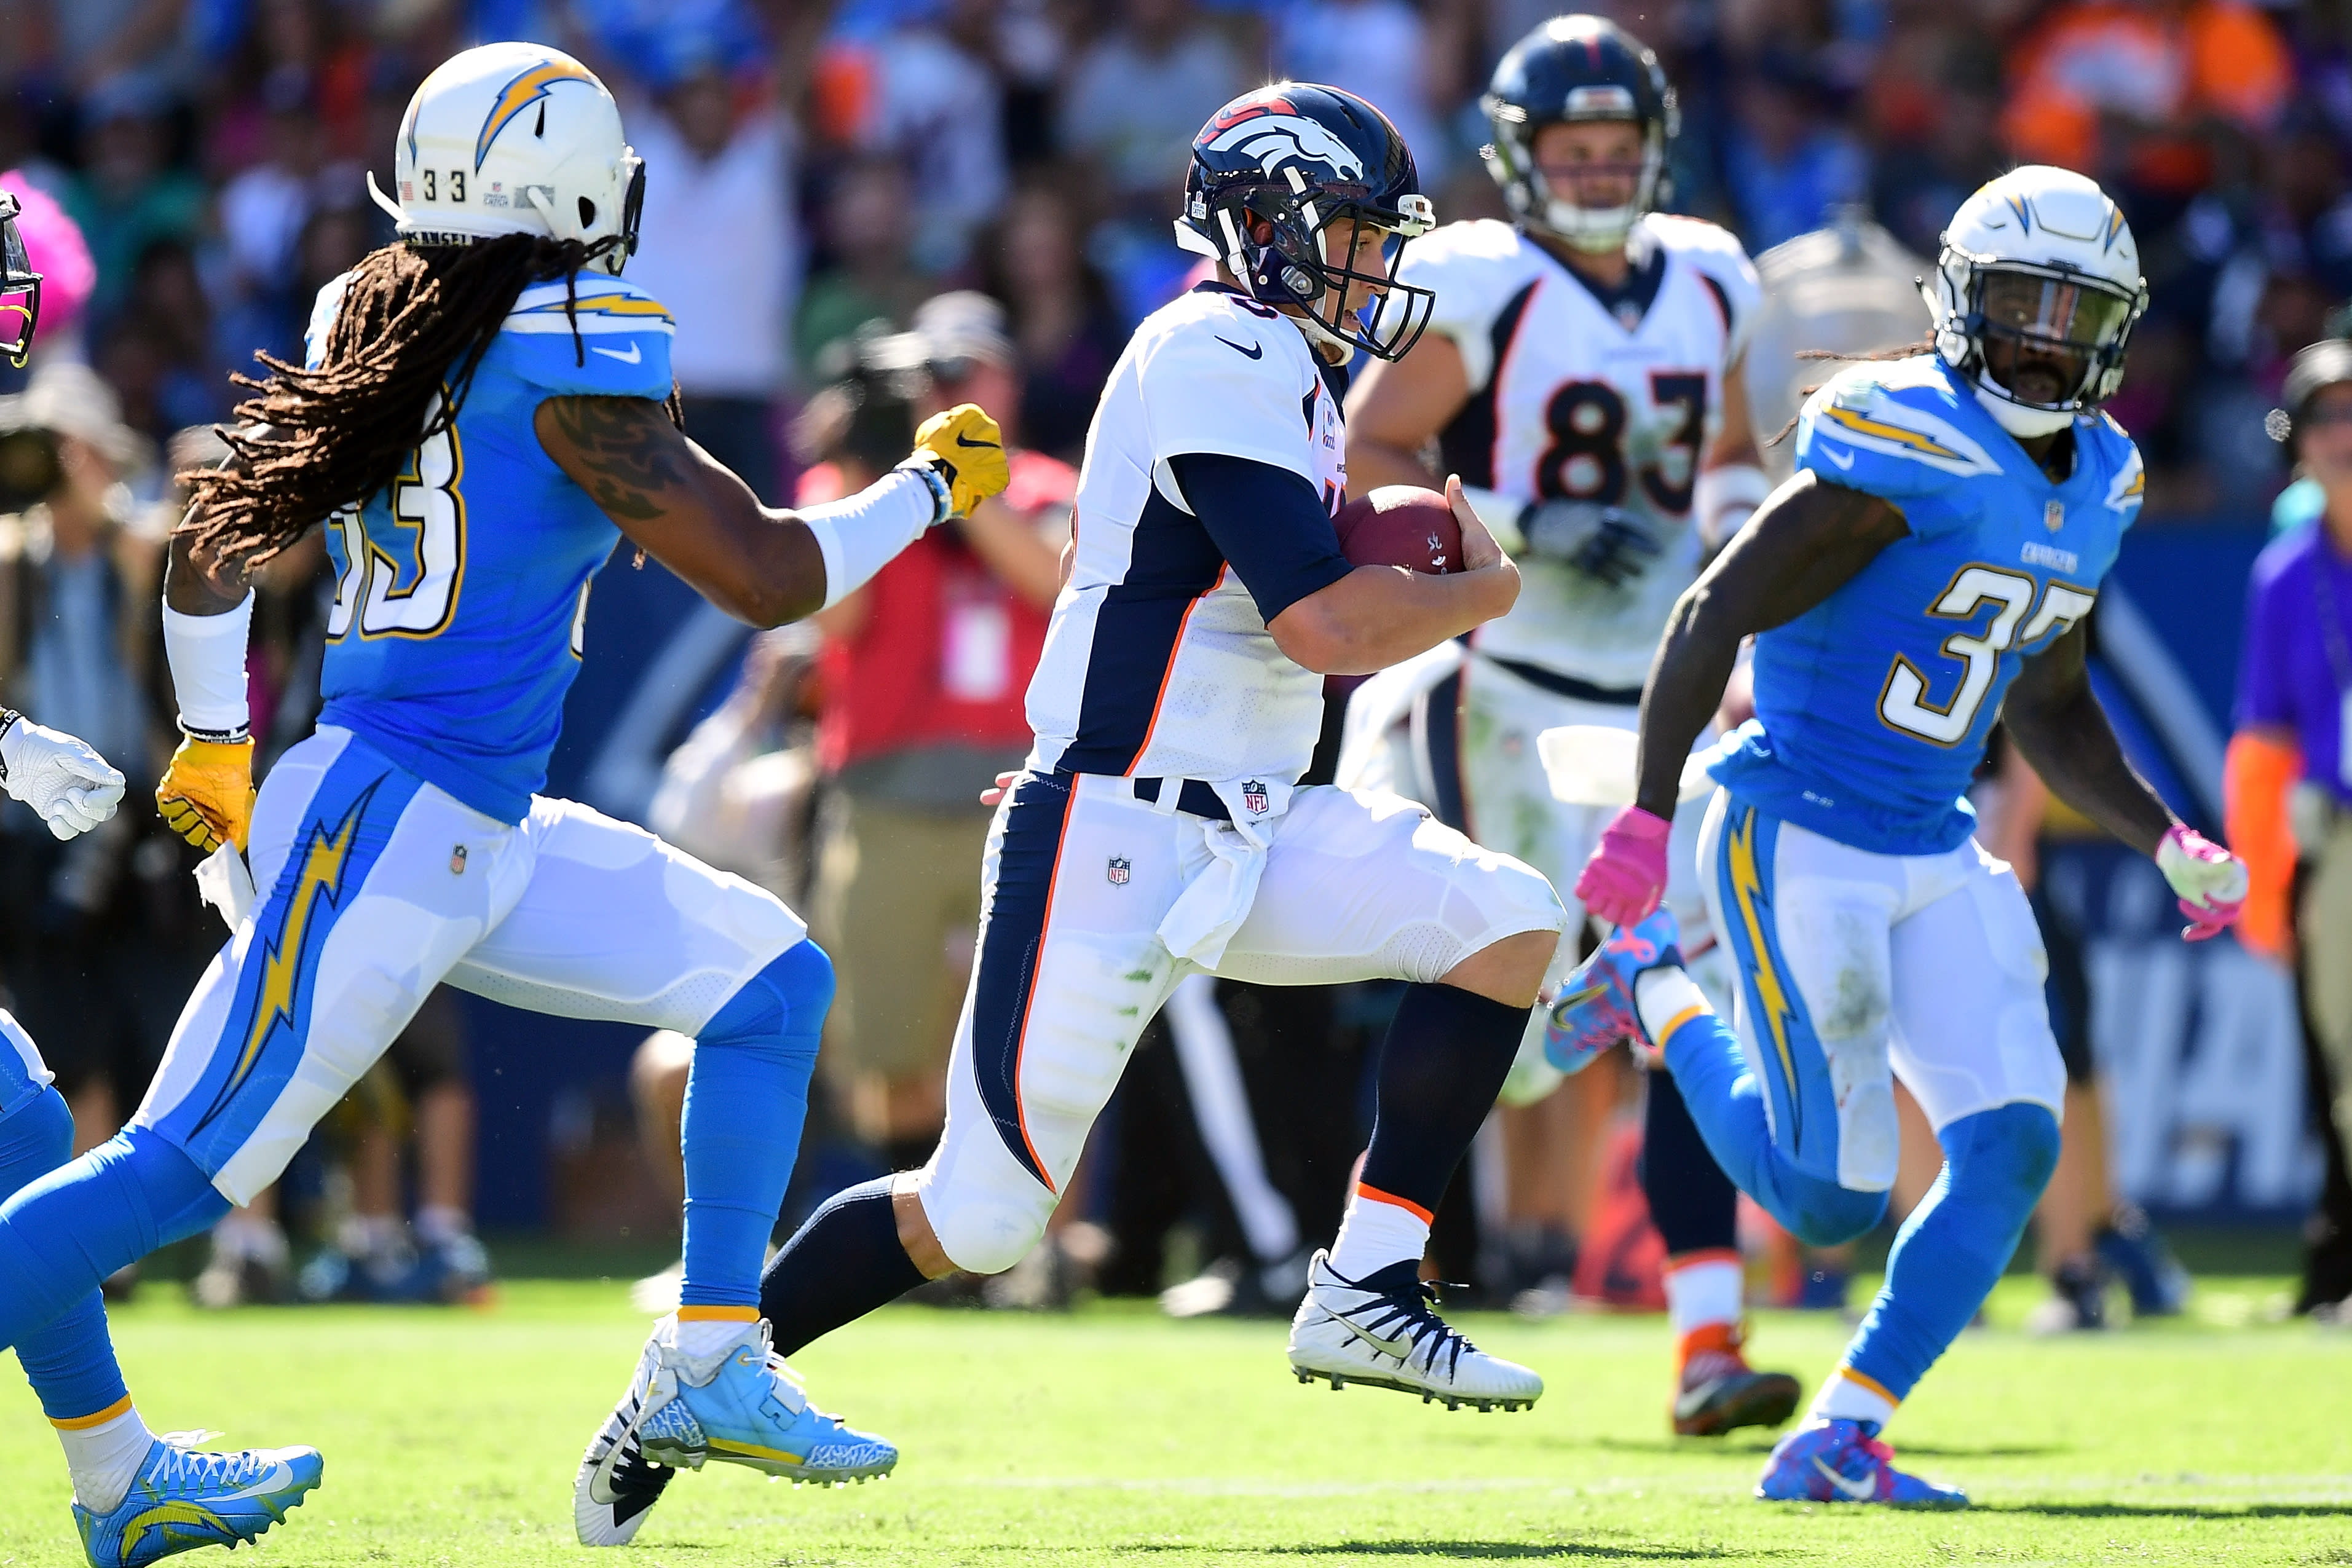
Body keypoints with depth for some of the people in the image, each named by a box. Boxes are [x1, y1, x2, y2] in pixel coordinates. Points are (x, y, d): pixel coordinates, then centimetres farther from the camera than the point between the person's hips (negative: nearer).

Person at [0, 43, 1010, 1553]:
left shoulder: (365, 324, 10)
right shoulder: (568, 356, -15)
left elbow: (211, 550, 17)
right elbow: (765, 577, -13)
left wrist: (215, 740, 29)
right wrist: (932, 483, 2)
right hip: (385, 834, -9)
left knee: (773, 982, 13)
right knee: (177, 1175, -10)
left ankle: (709, 1370, 12)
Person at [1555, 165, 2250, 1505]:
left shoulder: (2096, 483, 9)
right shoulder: (1906, 451, -18)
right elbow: (1716, 615, -19)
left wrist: (2168, 845, 9)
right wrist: (1648, 817, -23)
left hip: (1934, 857, 8)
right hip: (1799, 842, -8)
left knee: (2014, 1143, -7)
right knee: (1832, 1196, -5)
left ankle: (1837, 1445, 1)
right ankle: (1660, 995, 22)